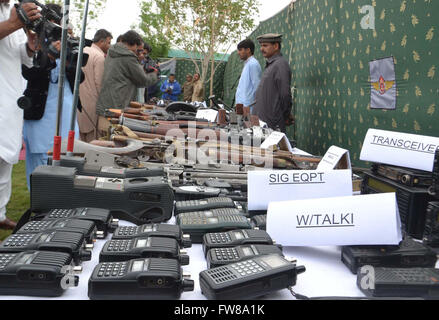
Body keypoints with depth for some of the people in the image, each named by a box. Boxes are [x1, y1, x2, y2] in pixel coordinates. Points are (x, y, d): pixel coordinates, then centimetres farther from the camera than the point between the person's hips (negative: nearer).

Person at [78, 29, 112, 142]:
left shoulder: (84, 51, 13)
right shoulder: (99, 57, -12)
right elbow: (99, 83, -15)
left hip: (80, 99, 8)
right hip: (92, 102, -8)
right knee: (92, 140, -4)